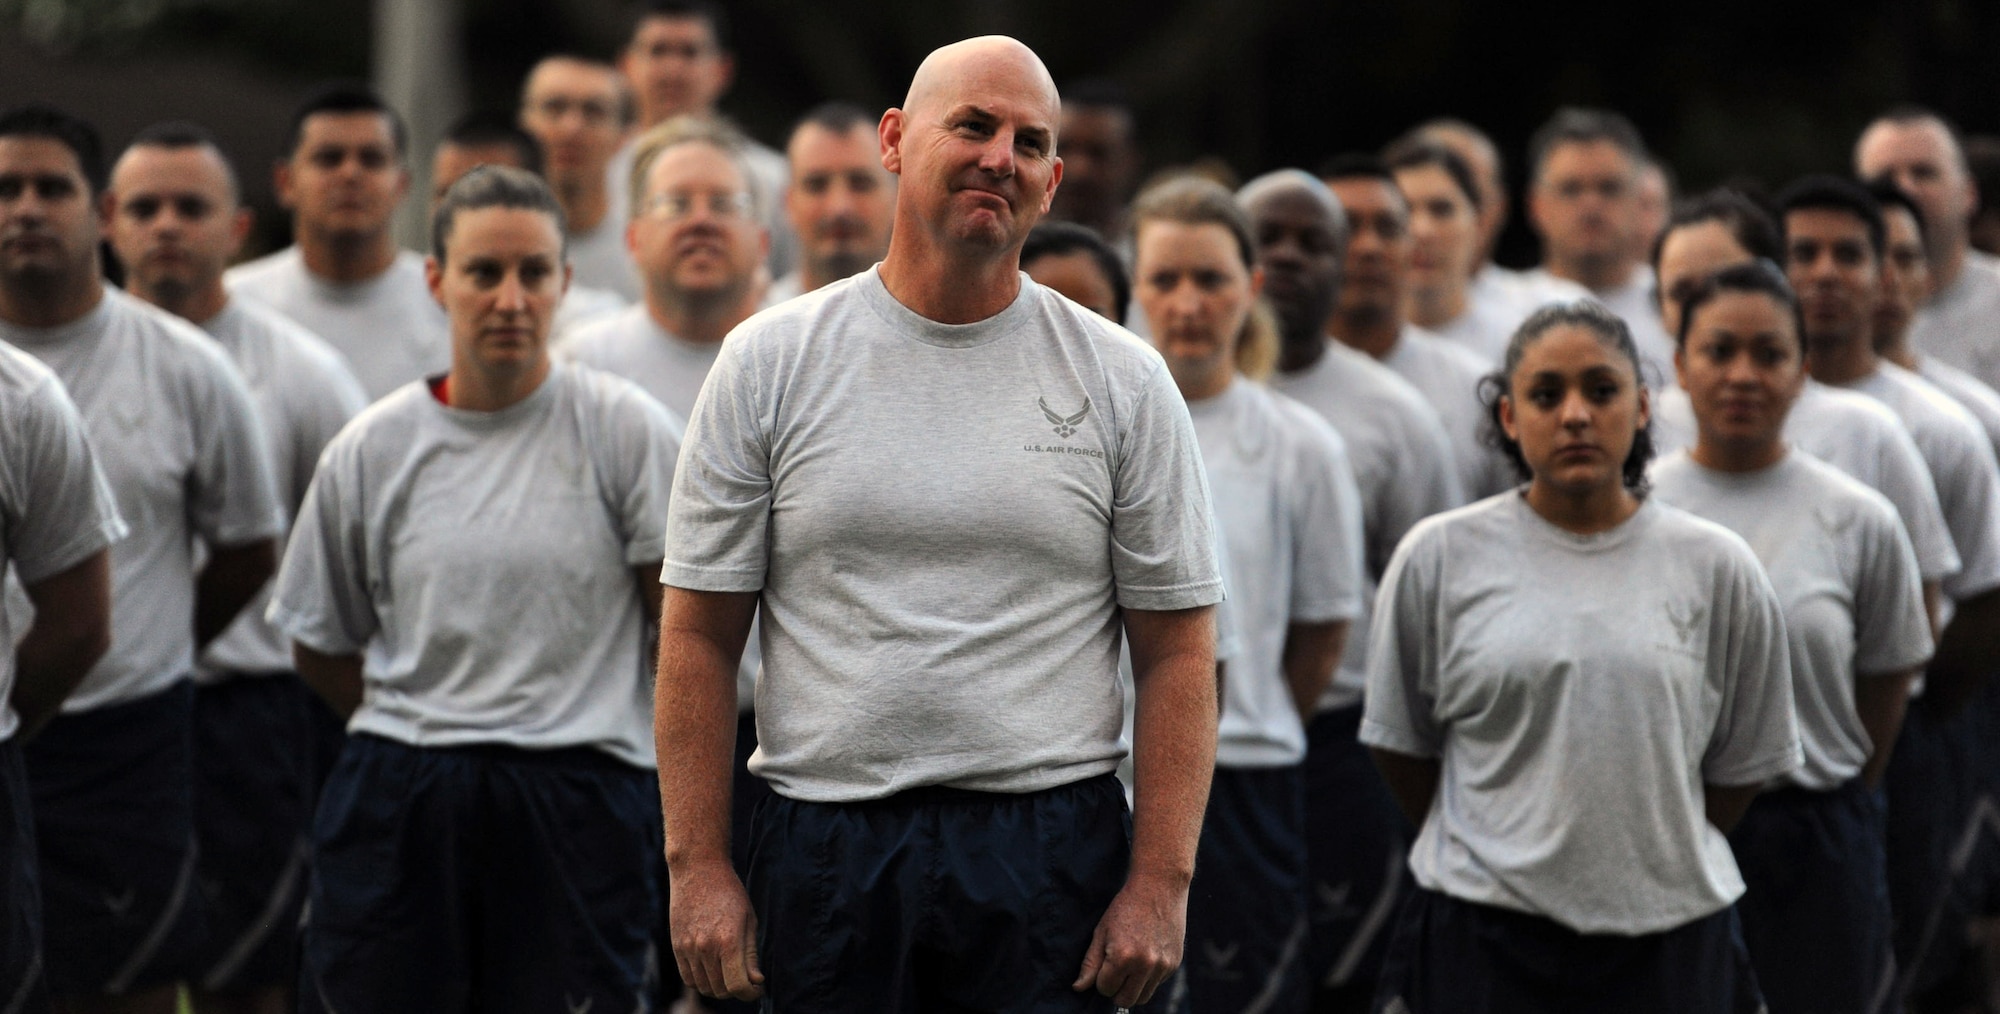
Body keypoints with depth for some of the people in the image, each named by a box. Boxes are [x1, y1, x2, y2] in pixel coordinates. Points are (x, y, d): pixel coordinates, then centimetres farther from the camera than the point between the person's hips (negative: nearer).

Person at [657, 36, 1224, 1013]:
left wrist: (1159, 882, -6)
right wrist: (698, 868, -4)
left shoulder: (1124, 381, 4)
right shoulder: (771, 362, 4)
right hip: (825, 850, 0)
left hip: (1052, 851, 0)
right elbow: (700, 637, 3)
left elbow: (1176, 653, 3)